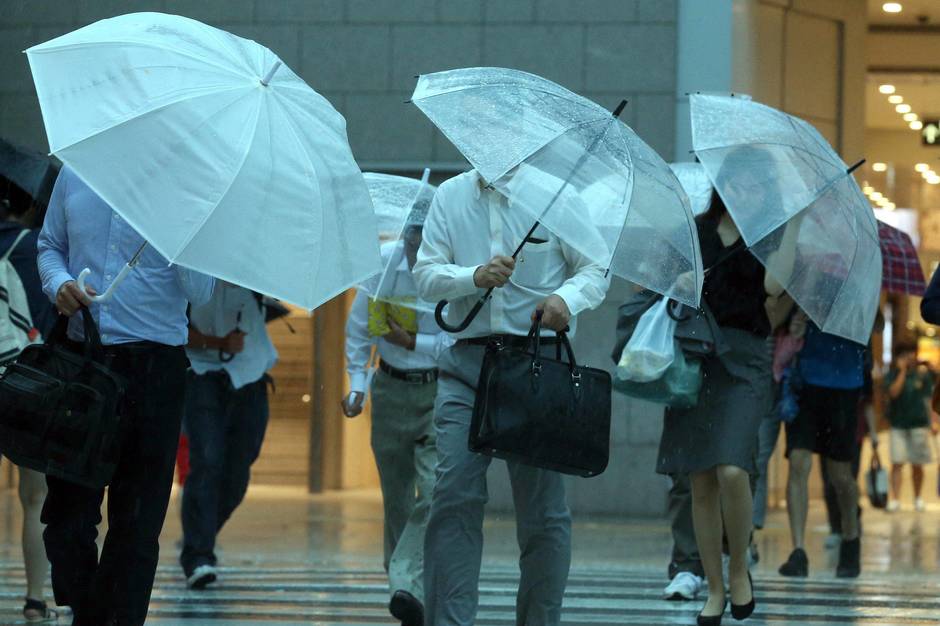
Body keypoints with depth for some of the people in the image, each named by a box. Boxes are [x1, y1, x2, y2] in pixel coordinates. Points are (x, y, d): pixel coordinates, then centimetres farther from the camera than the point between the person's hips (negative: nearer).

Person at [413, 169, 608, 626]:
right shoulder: (450, 196, 9)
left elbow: (595, 269, 2)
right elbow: (426, 275, 4)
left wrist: (567, 297, -20)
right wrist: (475, 276, -16)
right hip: (466, 362, 2)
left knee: (542, 504, 4)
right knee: (454, 493, -10)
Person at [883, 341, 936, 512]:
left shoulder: (923, 373, 4)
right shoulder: (892, 375, 1)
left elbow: (927, 399, 9)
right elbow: (893, 392, -16)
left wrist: (932, 420, 6)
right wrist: (902, 371, -13)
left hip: (919, 423, 1)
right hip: (898, 424, -1)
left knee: (917, 464, 6)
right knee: (897, 463, -8)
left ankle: (918, 498, 19)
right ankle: (895, 499, -7)